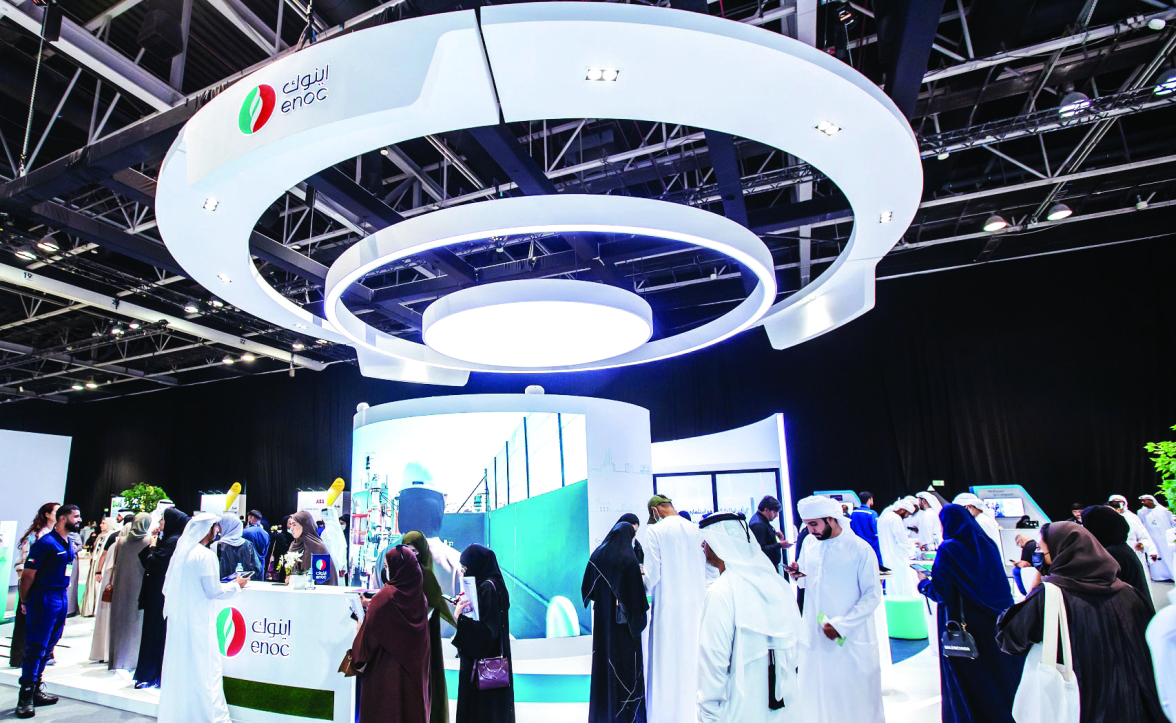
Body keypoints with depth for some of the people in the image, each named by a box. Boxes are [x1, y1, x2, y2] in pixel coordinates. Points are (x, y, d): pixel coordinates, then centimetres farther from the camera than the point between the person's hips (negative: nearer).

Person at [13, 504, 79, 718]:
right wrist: (24, 602, -3)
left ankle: (36, 690, 24)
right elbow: (28, 575, -12)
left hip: (61, 598, 8)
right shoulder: (46, 543, -15)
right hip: (43, 598, -8)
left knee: (47, 647, 14)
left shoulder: (69, 544, 10)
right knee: (35, 647, -2)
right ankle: (25, 697, 6)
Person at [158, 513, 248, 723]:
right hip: (198, 621, -7)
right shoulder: (206, 555, -17)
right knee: (205, 667, 0)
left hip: (177, 619, 8)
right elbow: (213, 590, -15)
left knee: (178, 666, 16)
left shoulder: (180, 552, 6)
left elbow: (167, 587, 11)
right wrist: (236, 585, 0)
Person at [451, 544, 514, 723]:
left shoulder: (488, 588, -20)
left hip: (484, 662, -10)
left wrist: (459, 618, -27)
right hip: (479, 657, 10)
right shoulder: (483, 585, 9)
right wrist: (464, 606, 8)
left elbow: (486, 629, -24)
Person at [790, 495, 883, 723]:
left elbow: (873, 595, -11)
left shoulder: (860, 549, -12)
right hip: (815, 635, 4)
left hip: (852, 639, -4)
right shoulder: (809, 543, 3)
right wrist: (798, 576, -9)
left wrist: (842, 625, -19)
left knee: (856, 698, 7)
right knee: (817, 695, 11)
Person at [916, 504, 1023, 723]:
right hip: (994, 622, 6)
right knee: (999, 671, 19)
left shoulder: (948, 550, -17)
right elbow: (998, 584, 12)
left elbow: (940, 593, -19)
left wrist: (924, 582, 0)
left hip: (962, 624, -6)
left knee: (968, 677, 8)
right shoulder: (986, 544, 1)